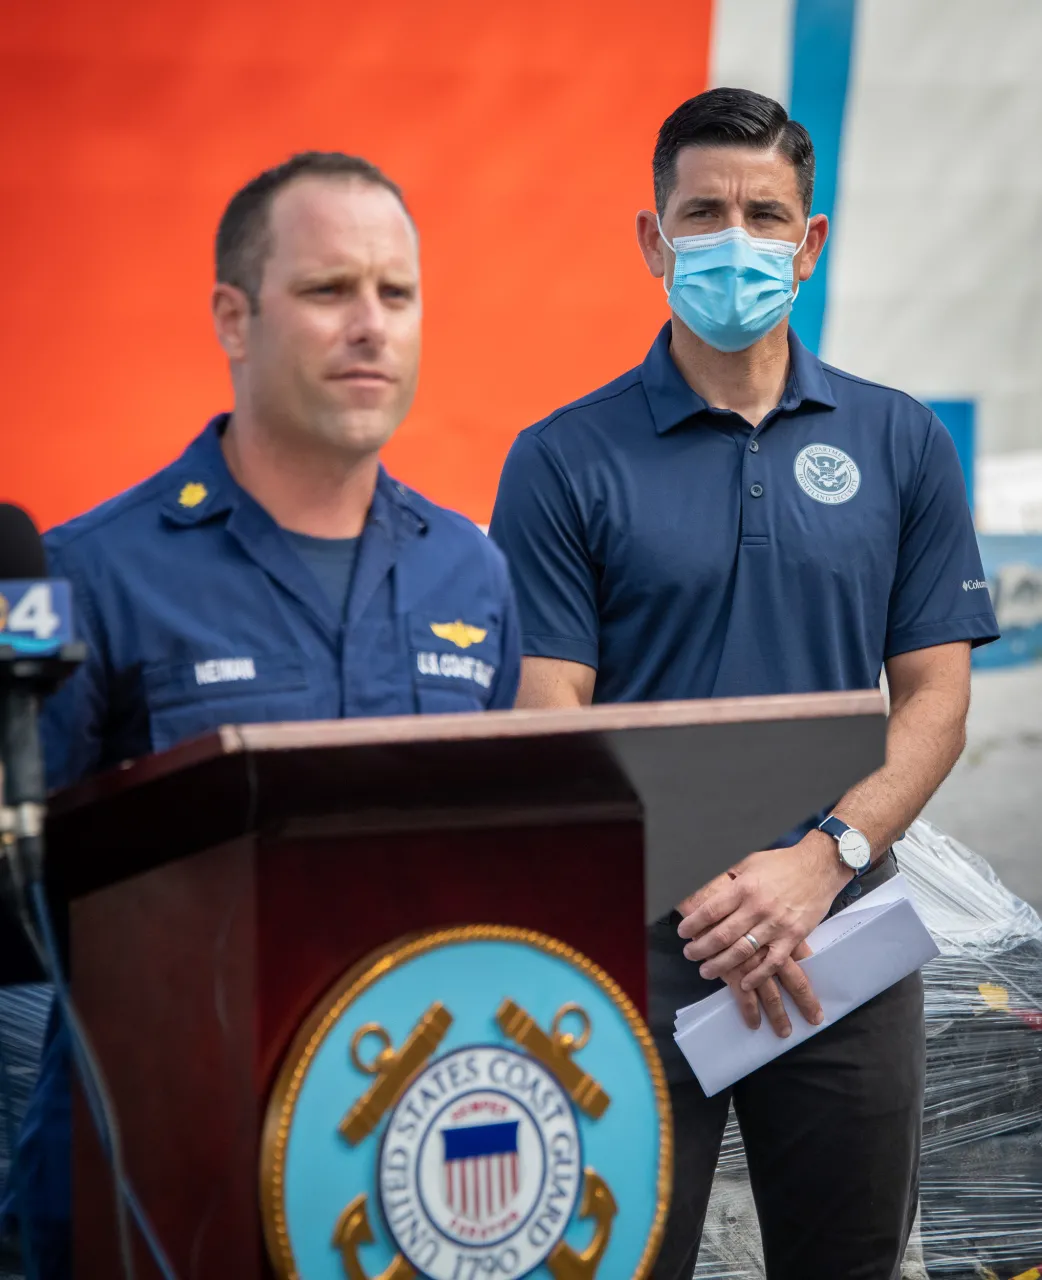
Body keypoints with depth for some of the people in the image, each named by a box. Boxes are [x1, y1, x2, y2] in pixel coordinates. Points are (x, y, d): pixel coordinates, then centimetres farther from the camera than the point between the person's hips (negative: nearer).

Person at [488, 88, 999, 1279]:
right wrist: (703, 895, -16)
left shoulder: (901, 444, 6)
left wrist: (821, 860, -12)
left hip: (846, 938, 2)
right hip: (633, 941, -2)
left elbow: (935, 692, 3)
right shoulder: (564, 459, -1)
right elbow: (549, 721, -6)